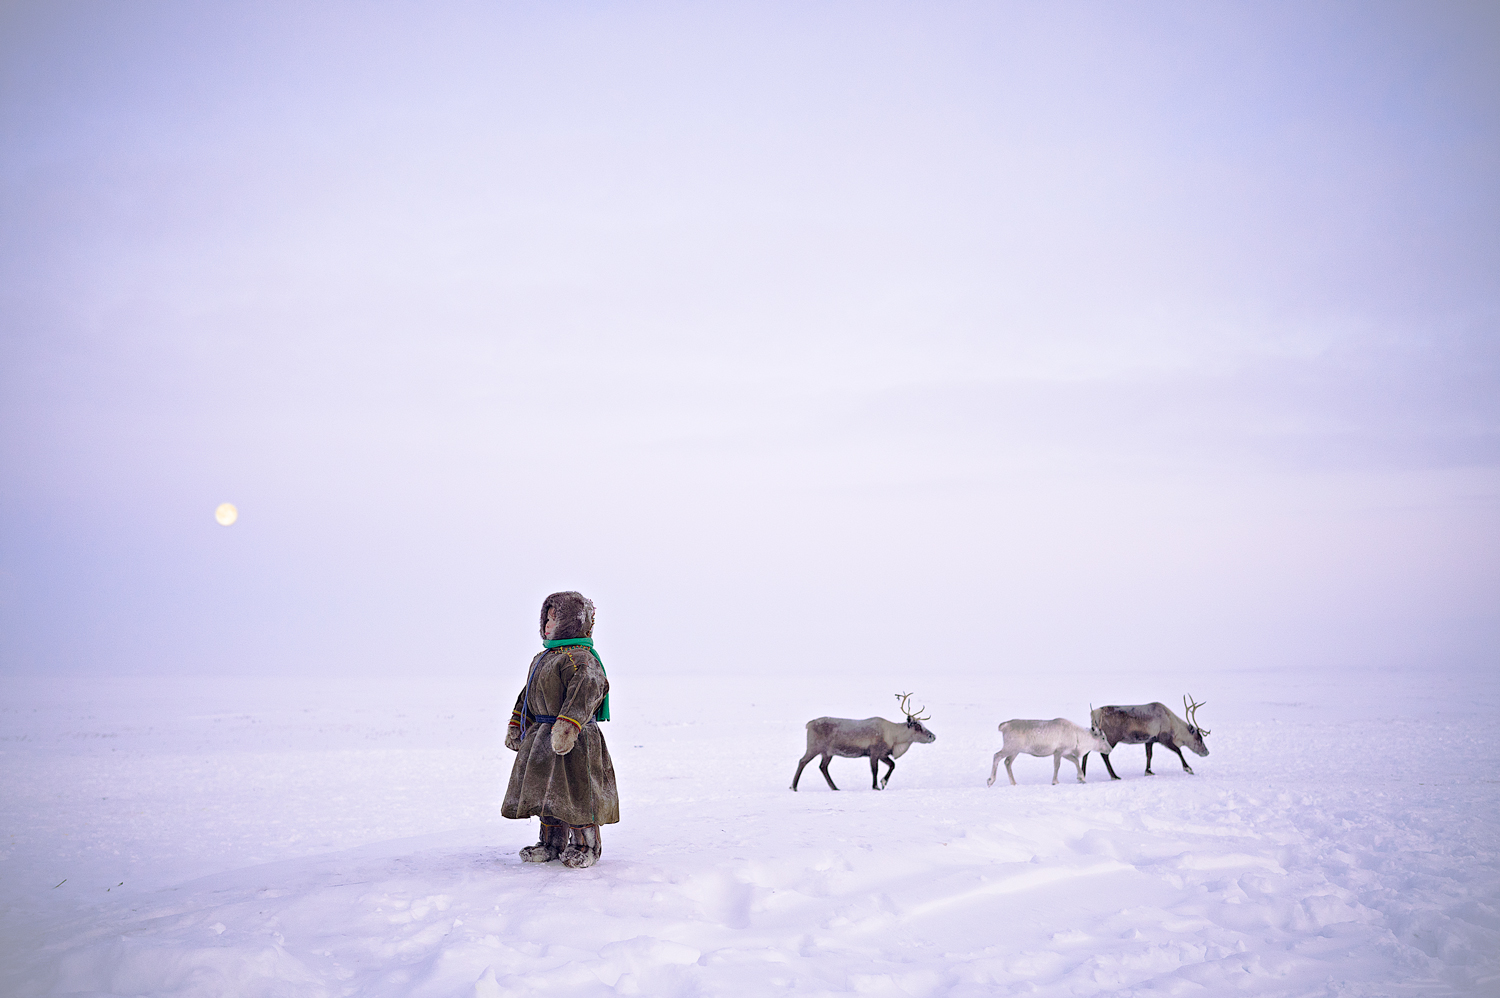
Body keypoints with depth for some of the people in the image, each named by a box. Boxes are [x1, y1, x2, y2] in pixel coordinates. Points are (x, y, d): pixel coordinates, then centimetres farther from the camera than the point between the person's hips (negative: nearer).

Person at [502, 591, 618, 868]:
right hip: (543, 738, 10)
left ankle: (586, 845, 9)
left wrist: (568, 724, -36)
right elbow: (528, 696, 26)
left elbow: (584, 694, -28)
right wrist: (516, 725, 25)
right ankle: (552, 842, 27)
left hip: (574, 741, -10)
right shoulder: (543, 659, 17)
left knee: (575, 793, -4)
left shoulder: (580, 659, -15)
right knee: (547, 792, 15)